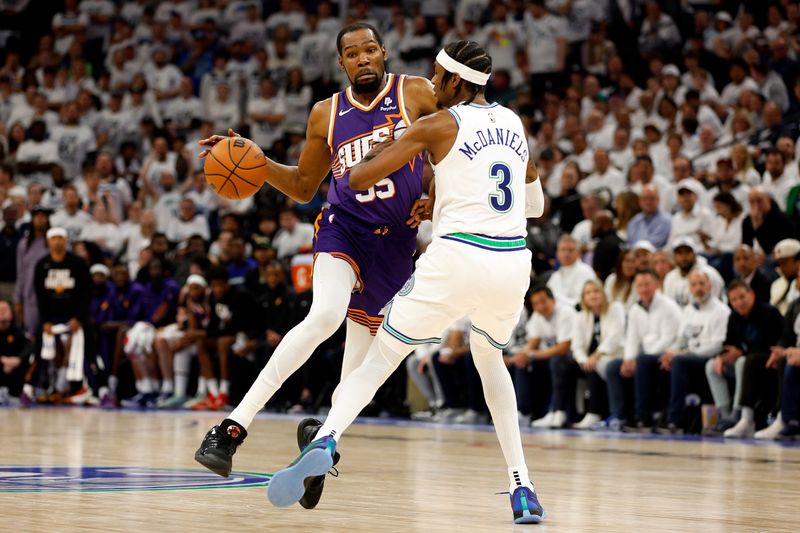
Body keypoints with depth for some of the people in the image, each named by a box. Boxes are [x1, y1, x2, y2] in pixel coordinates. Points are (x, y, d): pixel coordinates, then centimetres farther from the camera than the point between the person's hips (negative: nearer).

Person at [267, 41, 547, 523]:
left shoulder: (440, 126, 0)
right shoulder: (515, 123, 15)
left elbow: (359, 178, 0)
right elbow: (536, 204, 29)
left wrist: (382, 151, 21)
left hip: (458, 258, -5)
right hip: (513, 264, 5)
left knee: (380, 359, 4)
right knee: (490, 359, 29)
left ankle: (324, 442, -22)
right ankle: (523, 489, 19)